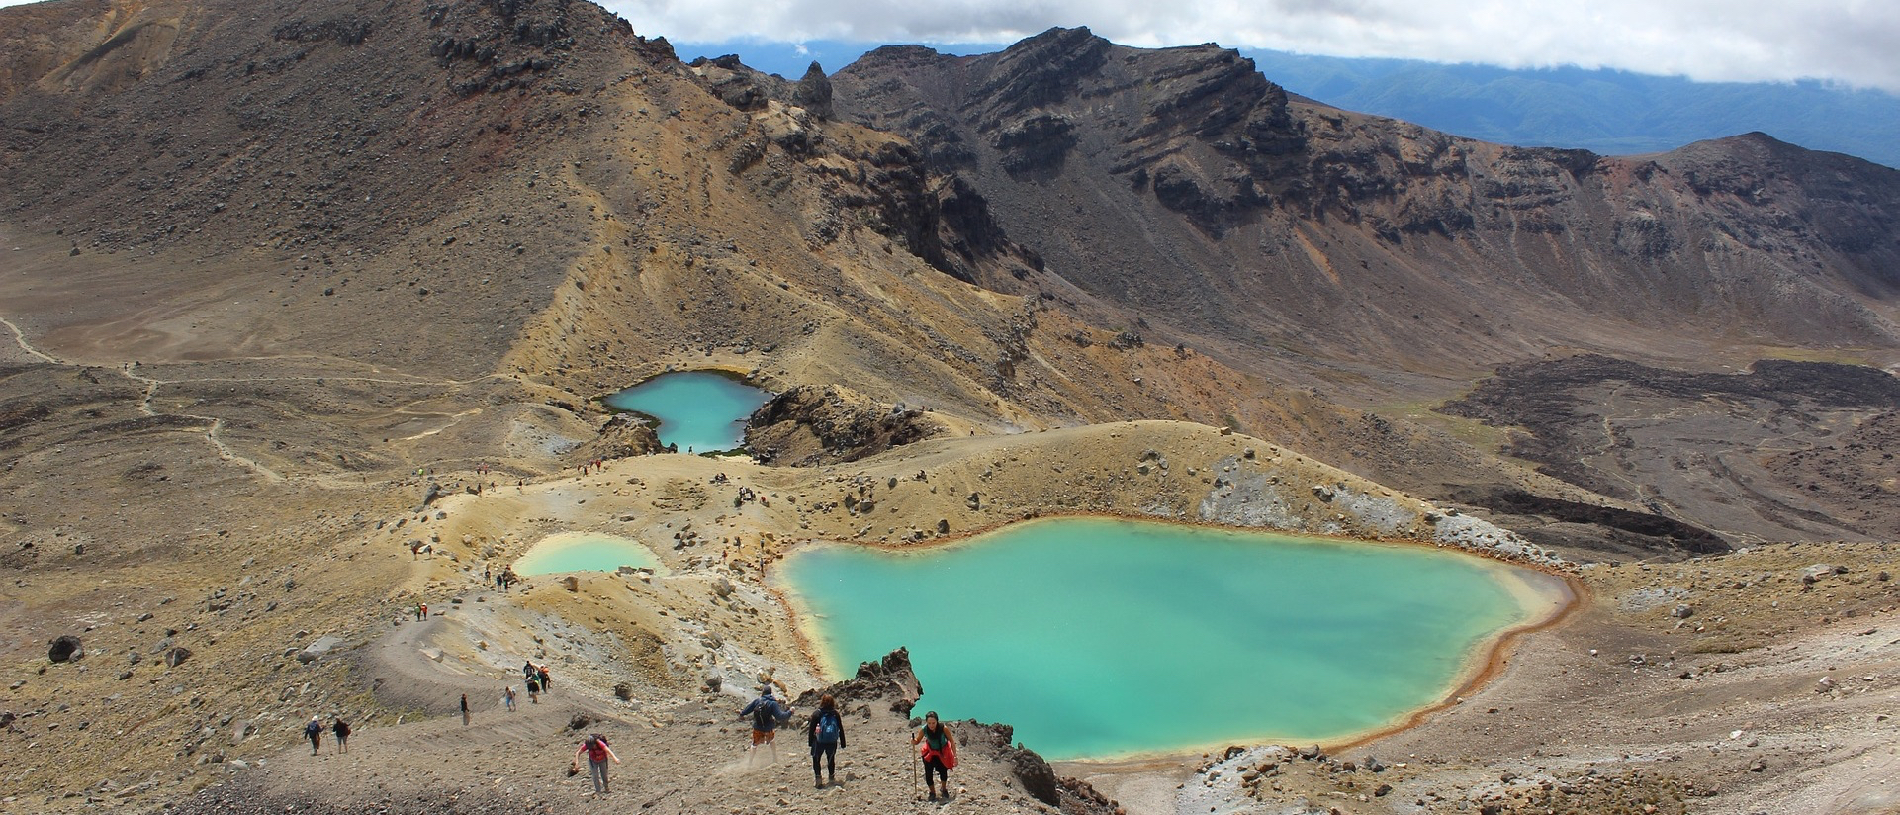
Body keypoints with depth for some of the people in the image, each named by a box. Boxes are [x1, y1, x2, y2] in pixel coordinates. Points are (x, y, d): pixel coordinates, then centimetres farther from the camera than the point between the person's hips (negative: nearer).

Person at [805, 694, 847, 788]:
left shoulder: (817, 714, -6)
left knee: (816, 759, 12)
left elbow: (811, 729, -7)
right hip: (832, 742, 2)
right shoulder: (836, 714, -1)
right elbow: (841, 730, 3)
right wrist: (843, 743, 11)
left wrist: (810, 742, 1)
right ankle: (832, 777, 22)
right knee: (831, 759, 20)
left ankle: (818, 777, -2)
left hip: (819, 742, -2)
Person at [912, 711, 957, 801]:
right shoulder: (923, 730, -25)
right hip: (930, 752, 1)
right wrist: (913, 741, -32)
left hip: (943, 752, -1)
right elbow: (918, 740, -8)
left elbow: (952, 741, -18)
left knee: (943, 771, -8)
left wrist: (955, 756, -18)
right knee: (928, 773, -7)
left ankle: (944, 789, 23)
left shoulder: (944, 728, -30)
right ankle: (932, 793, 19)